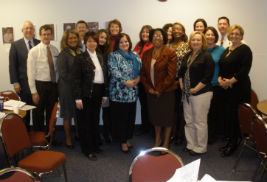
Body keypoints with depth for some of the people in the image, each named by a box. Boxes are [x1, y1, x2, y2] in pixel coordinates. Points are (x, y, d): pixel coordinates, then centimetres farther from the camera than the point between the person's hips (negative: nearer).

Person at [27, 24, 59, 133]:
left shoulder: (55, 50, 5)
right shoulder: (34, 51, -7)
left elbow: (57, 69, 9)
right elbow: (31, 72, -9)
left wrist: (58, 85, 3)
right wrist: (34, 92, -12)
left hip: (53, 85, 4)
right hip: (40, 85, -4)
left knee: (51, 113, 14)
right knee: (38, 114, 8)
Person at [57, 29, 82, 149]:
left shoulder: (80, 52, 6)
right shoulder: (63, 54, -9)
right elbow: (63, 74, -13)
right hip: (67, 88, -4)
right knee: (68, 115, 8)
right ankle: (68, 139, 22)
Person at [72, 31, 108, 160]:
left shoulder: (100, 57, 12)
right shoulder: (80, 58, -7)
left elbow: (105, 75, 13)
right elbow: (76, 79, -11)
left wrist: (105, 94, 9)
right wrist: (77, 98, -15)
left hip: (98, 93, 6)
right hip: (86, 94, -5)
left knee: (95, 120, 15)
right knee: (85, 121, 4)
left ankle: (95, 145, 31)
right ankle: (87, 149, 16)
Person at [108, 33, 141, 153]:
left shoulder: (135, 56, 14)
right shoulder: (113, 56, -1)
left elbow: (140, 70, 10)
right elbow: (114, 72, -13)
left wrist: (136, 80, -9)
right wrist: (126, 82, -17)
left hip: (132, 92, 5)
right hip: (119, 92, -5)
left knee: (131, 116, 10)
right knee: (120, 117, 1)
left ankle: (128, 138, 27)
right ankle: (123, 141, 14)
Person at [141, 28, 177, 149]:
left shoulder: (170, 53, -8)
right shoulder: (146, 54, 7)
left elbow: (171, 75, -13)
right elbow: (143, 73, 7)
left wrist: (160, 89, -14)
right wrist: (148, 88, -5)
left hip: (166, 91, -4)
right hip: (152, 92, 4)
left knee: (167, 117, 6)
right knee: (155, 116, 16)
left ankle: (165, 143, 22)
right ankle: (157, 139, 36)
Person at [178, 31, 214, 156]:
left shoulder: (206, 56, -7)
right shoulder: (187, 56, 15)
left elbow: (207, 77, -14)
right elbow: (181, 72, 20)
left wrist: (196, 89, -13)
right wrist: (182, 85, 7)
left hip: (201, 93, -7)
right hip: (187, 94, 7)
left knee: (199, 122, -1)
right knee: (189, 121, 12)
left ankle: (200, 148, 13)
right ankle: (191, 145, 25)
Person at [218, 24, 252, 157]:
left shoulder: (245, 49, -6)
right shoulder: (227, 50, 17)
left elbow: (245, 69, -16)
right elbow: (221, 67, 17)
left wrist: (231, 81, -17)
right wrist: (220, 78, -1)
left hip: (239, 88, -7)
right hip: (225, 88, 7)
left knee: (236, 115, -4)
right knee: (227, 114, 9)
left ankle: (233, 143, 10)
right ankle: (230, 142, 23)